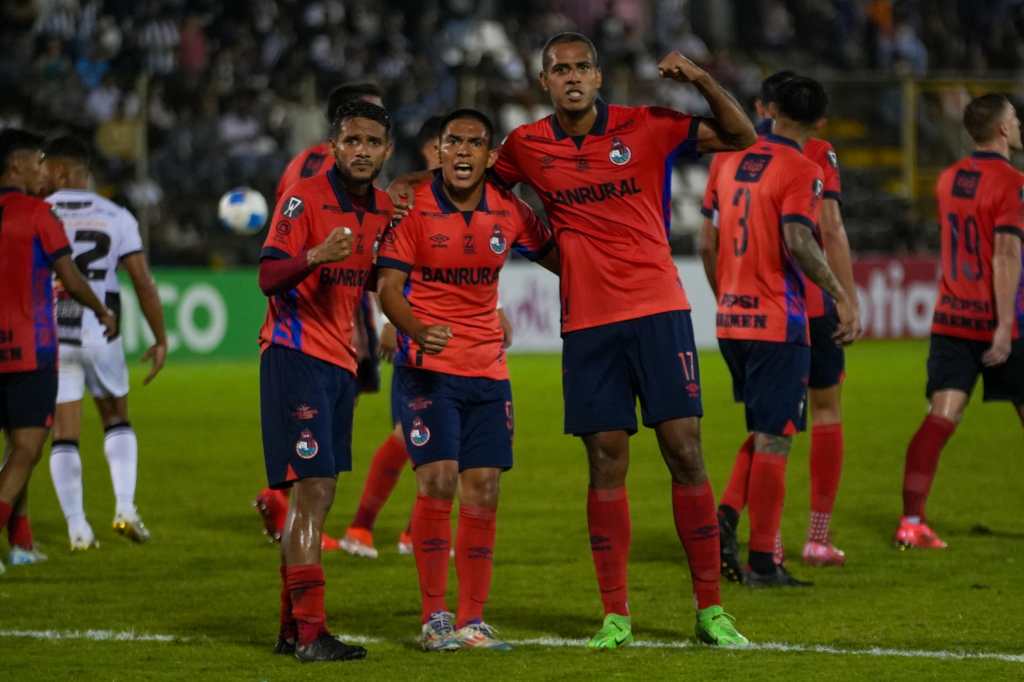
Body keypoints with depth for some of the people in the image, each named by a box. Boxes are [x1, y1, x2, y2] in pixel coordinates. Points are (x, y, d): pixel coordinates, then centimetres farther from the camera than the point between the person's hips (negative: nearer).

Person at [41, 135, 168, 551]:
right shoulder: (116, 217, 1)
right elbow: (143, 282, -2)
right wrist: (161, 340, 6)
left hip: (51, 337, -1)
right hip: (101, 335, 1)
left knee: (64, 435, 7)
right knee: (116, 421, 20)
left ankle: (78, 528, 1)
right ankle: (125, 507, 4)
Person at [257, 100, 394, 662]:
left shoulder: (382, 209, 11)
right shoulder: (305, 197, -11)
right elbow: (268, 276, -20)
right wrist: (315, 257, -37)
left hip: (341, 361, 8)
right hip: (296, 355, -8)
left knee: (317, 494, 12)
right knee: (312, 487, -14)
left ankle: (291, 628, 19)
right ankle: (309, 632, -17)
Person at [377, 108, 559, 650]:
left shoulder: (508, 211, 3)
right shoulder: (413, 207, -8)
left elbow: (555, 256, 19)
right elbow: (389, 288, -12)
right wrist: (418, 331, -31)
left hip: (487, 368, 4)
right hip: (428, 366, -4)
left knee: (482, 492, 2)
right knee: (437, 480, -15)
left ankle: (471, 620, 10)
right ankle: (433, 618, -5)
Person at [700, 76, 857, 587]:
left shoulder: (730, 158, 9)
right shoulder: (801, 171, -10)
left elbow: (708, 241, 13)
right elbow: (797, 240, -24)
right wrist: (840, 296, -18)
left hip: (730, 320, 7)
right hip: (779, 323, -6)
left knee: (760, 433, 21)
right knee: (773, 441, -2)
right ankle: (761, 562, -2)